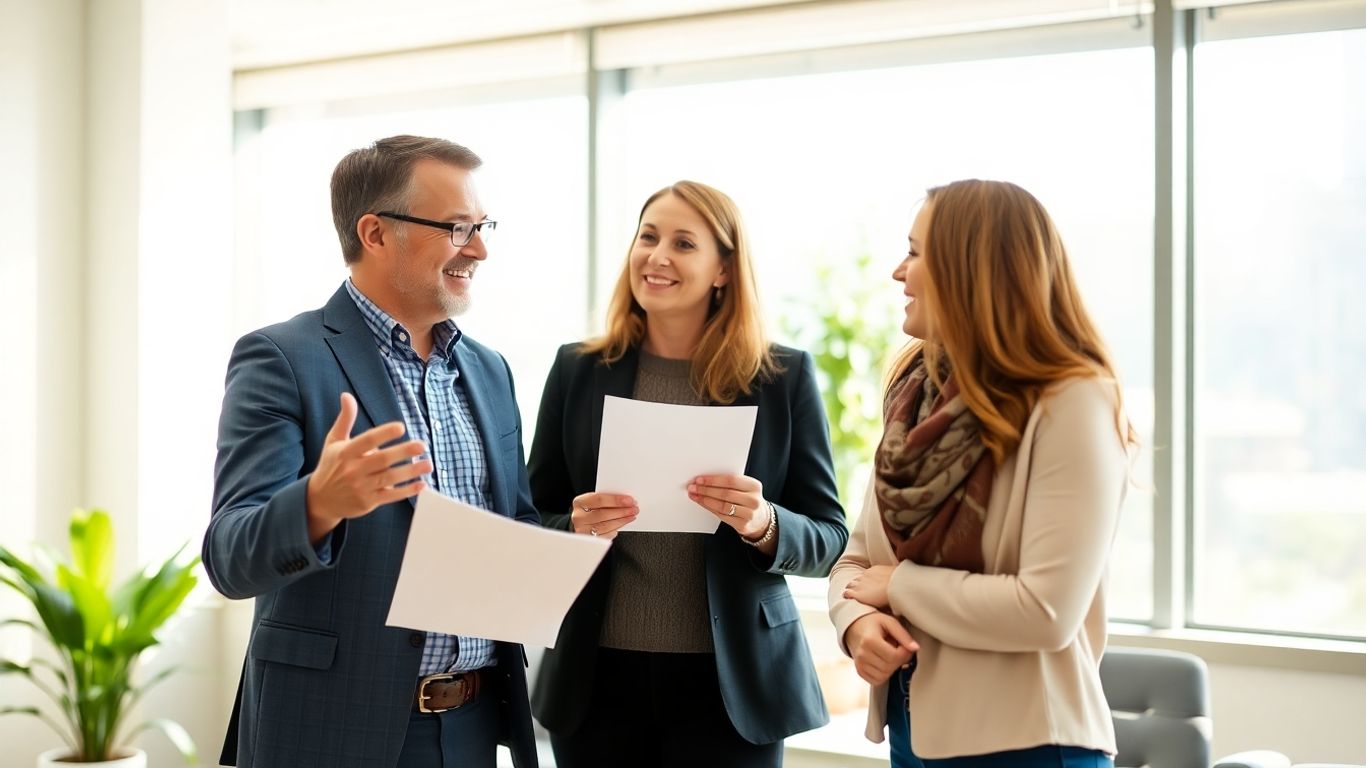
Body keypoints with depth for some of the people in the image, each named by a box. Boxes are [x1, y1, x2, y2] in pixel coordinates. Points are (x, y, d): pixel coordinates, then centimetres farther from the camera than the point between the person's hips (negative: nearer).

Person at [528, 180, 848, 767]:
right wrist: (576, 528, -14)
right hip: (599, 678, 1)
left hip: (729, 682, -1)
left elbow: (829, 537, 0)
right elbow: (534, 525, 7)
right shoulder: (578, 370, 3)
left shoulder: (784, 377, -1)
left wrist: (763, 525, -20)